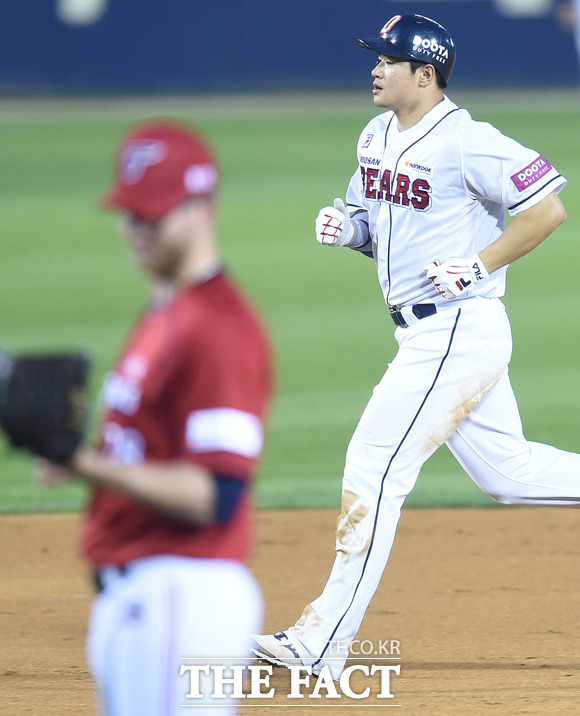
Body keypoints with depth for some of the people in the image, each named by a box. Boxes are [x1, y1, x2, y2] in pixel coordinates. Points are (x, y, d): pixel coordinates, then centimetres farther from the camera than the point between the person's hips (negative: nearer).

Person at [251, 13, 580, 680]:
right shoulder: (377, 137, 11)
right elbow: (371, 221, 23)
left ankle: (323, 642, -7)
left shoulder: (465, 142, -17)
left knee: (374, 469, -10)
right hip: (425, 336, 10)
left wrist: (478, 265, -20)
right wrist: (342, 225, 0)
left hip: (459, 331, -10)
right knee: (506, 470, 15)